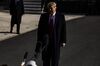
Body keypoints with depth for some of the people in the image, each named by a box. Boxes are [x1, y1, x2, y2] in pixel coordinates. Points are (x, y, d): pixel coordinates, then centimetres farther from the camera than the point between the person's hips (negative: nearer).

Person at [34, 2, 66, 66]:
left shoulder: (61, 16, -5)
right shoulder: (43, 16, -1)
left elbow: (63, 29, -2)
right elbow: (40, 29, 2)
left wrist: (63, 41, -4)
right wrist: (39, 40, -1)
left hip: (56, 41, -1)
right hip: (45, 40, 2)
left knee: (55, 60, 7)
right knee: (46, 59, 12)